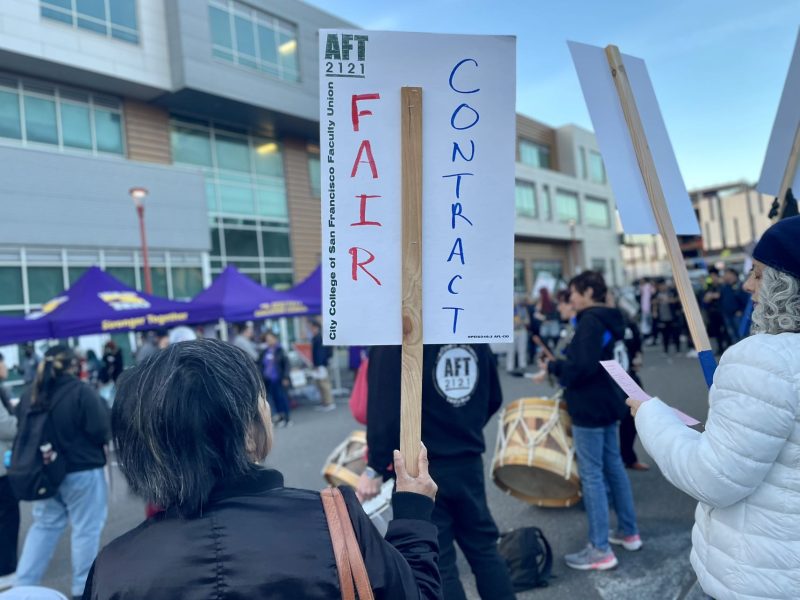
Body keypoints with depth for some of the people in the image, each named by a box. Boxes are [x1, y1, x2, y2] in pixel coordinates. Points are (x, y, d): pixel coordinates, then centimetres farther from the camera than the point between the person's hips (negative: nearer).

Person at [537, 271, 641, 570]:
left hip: (589, 408, -10)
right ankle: (629, 532, 30)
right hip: (607, 402, 10)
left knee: (591, 475, -4)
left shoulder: (589, 321, -18)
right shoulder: (610, 320, 12)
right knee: (614, 467, 18)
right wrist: (561, 367, 13)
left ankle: (600, 550, 3)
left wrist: (553, 367, -12)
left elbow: (583, 367, -26)